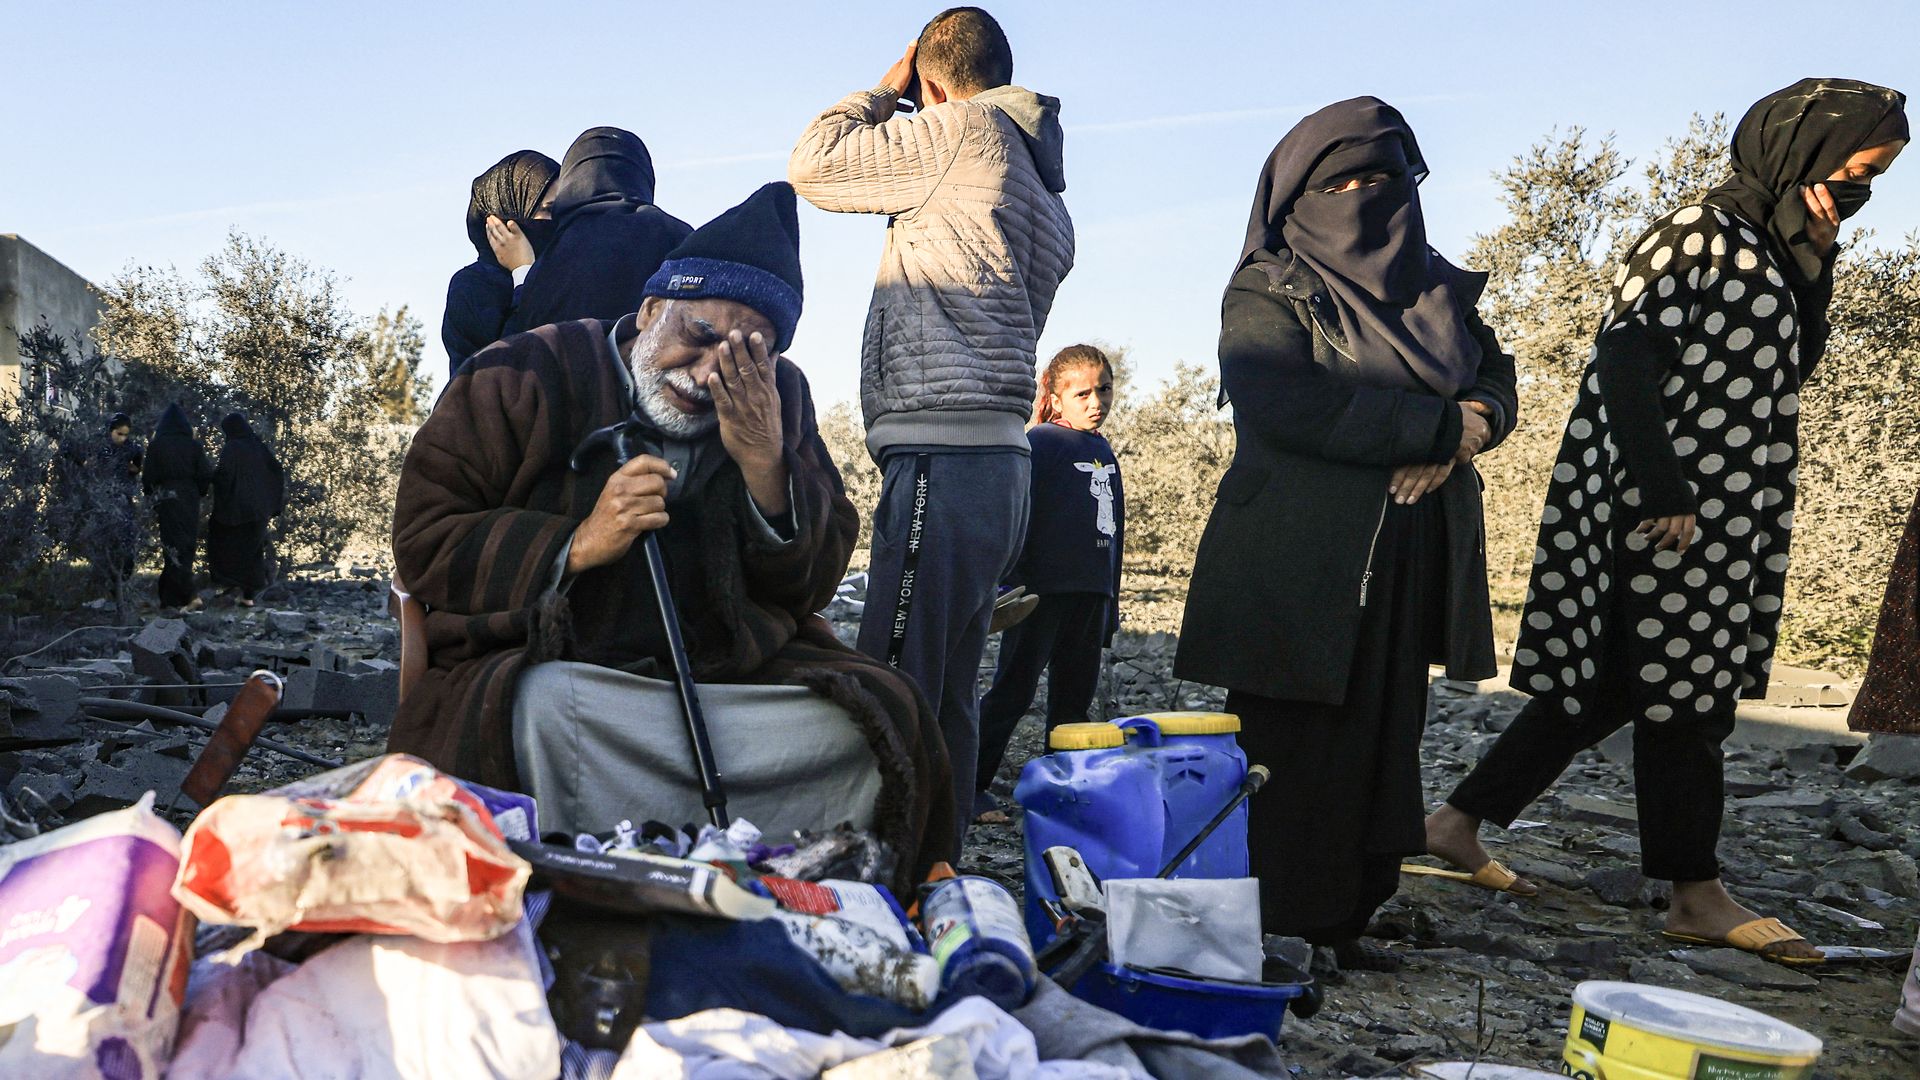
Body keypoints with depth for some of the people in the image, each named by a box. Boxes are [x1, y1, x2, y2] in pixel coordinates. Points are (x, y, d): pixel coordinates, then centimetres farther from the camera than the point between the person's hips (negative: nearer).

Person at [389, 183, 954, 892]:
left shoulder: (779, 398, 8)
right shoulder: (525, 377, -1)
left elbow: (816, 585, 5)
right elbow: (421, 542, -5)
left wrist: (764, 464, -13)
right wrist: (579, 545, -19)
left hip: (729, 668, 3)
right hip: (546, 666, -3)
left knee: (884, 712, -20)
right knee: (541, 714, -37)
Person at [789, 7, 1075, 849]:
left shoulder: (963, 130, -3)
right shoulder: (1047, 198, 23)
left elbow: (813, 164, 2)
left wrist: (883, 91, 17)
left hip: (942, 463, -10)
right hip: (996, 464, 10)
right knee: (947, 702, 13)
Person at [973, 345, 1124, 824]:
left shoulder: (1105, 453, 16)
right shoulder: (1040, 443, -8)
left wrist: (1111, 596, 21)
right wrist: (1013, 586, -17)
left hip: (1090, 592, 7)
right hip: (1042, 588, -7)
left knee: (1076, 695, 12)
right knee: (1014, 690, -5)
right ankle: (970, 786, 2)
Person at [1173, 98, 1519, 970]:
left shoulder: (1437, 288, 18)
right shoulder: (1268, 291, -2)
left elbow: (1497, 380, 15)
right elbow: (1290, 403, -17)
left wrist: (1471, 429, -10)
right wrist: (1440, 425, -13)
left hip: (1407, 565, 6)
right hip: (1301, 564, -6)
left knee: (1380, 745, 8)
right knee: (1285, 755, -3)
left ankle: (1341, 923, 18)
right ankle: (1254, 932, 5)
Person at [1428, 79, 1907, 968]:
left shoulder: (1765, 249, 17)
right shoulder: (1699, 236, -11)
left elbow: (1790, 367, 24)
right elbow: (1626, 356, -20)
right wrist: (1664, 490, -23)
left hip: (1721, 511, 10)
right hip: (1669, 507, -10)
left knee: (1610, 686, 9)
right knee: (1681, 695, -2)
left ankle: (1459, 822, 15)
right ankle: (1696, 896, 9)